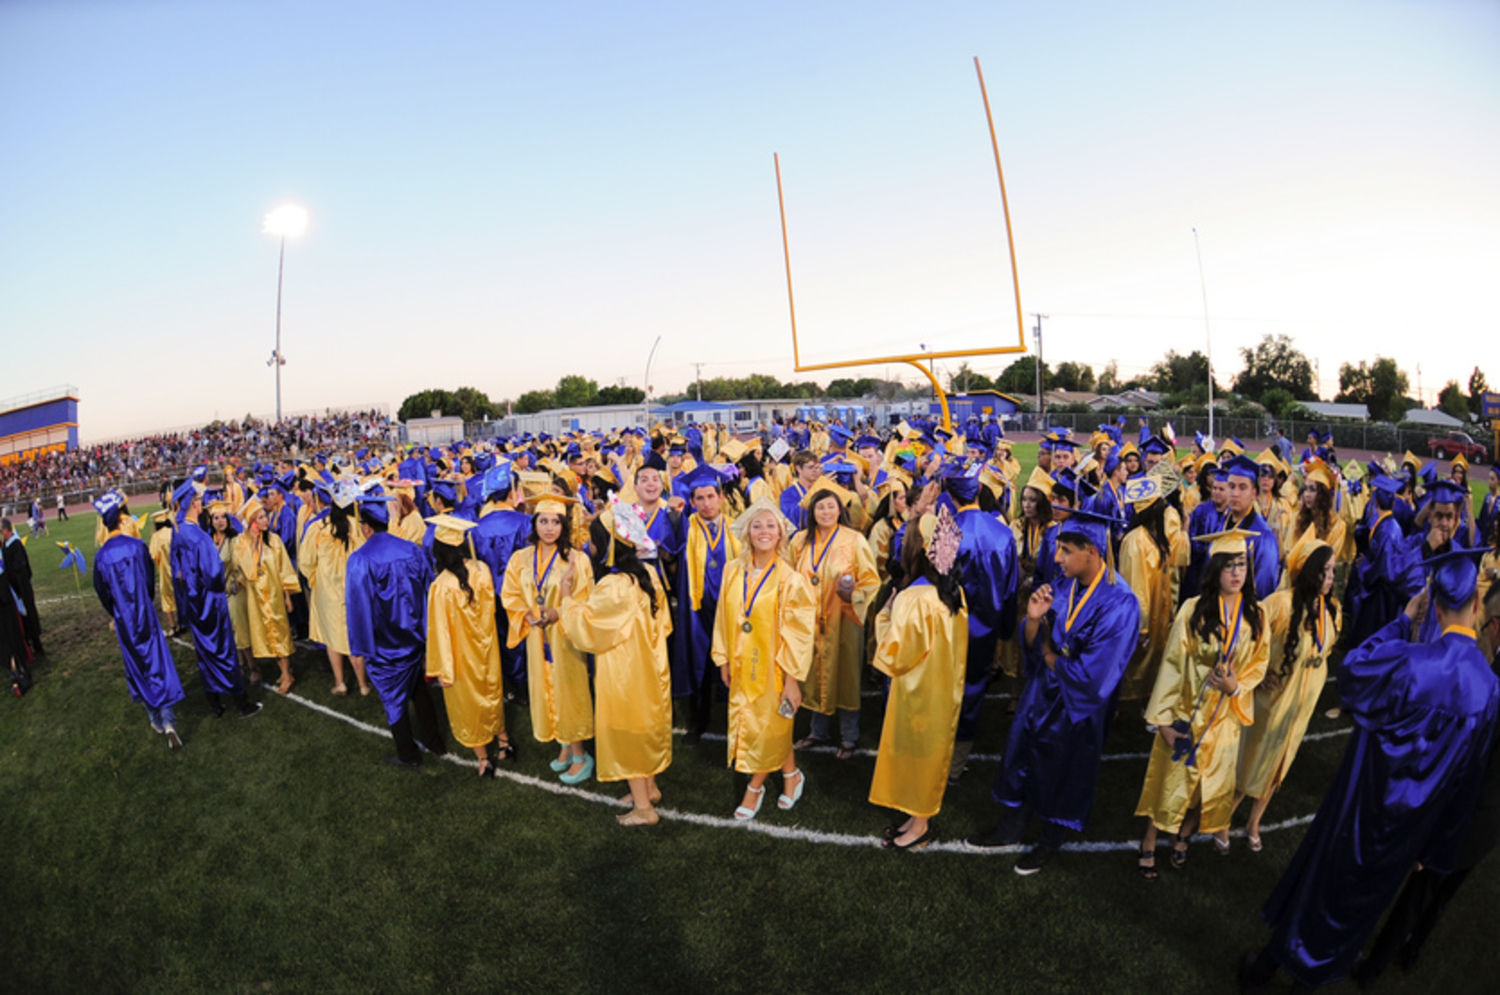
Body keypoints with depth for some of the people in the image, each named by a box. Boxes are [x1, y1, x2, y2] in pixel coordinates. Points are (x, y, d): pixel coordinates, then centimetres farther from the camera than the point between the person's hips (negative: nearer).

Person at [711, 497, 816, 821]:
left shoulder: (789, 579, -14)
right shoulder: (734, 571, -2)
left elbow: (798, 632, -12)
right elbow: (724, 618, 6)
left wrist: (792, 677, -14)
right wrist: (724, 659, 6)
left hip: (771, 666, -4)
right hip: (742, 664, 5)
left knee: (767, 726, 8)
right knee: (747, 723, 14)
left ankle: (755, 787, 31)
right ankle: (791, 776, 36)